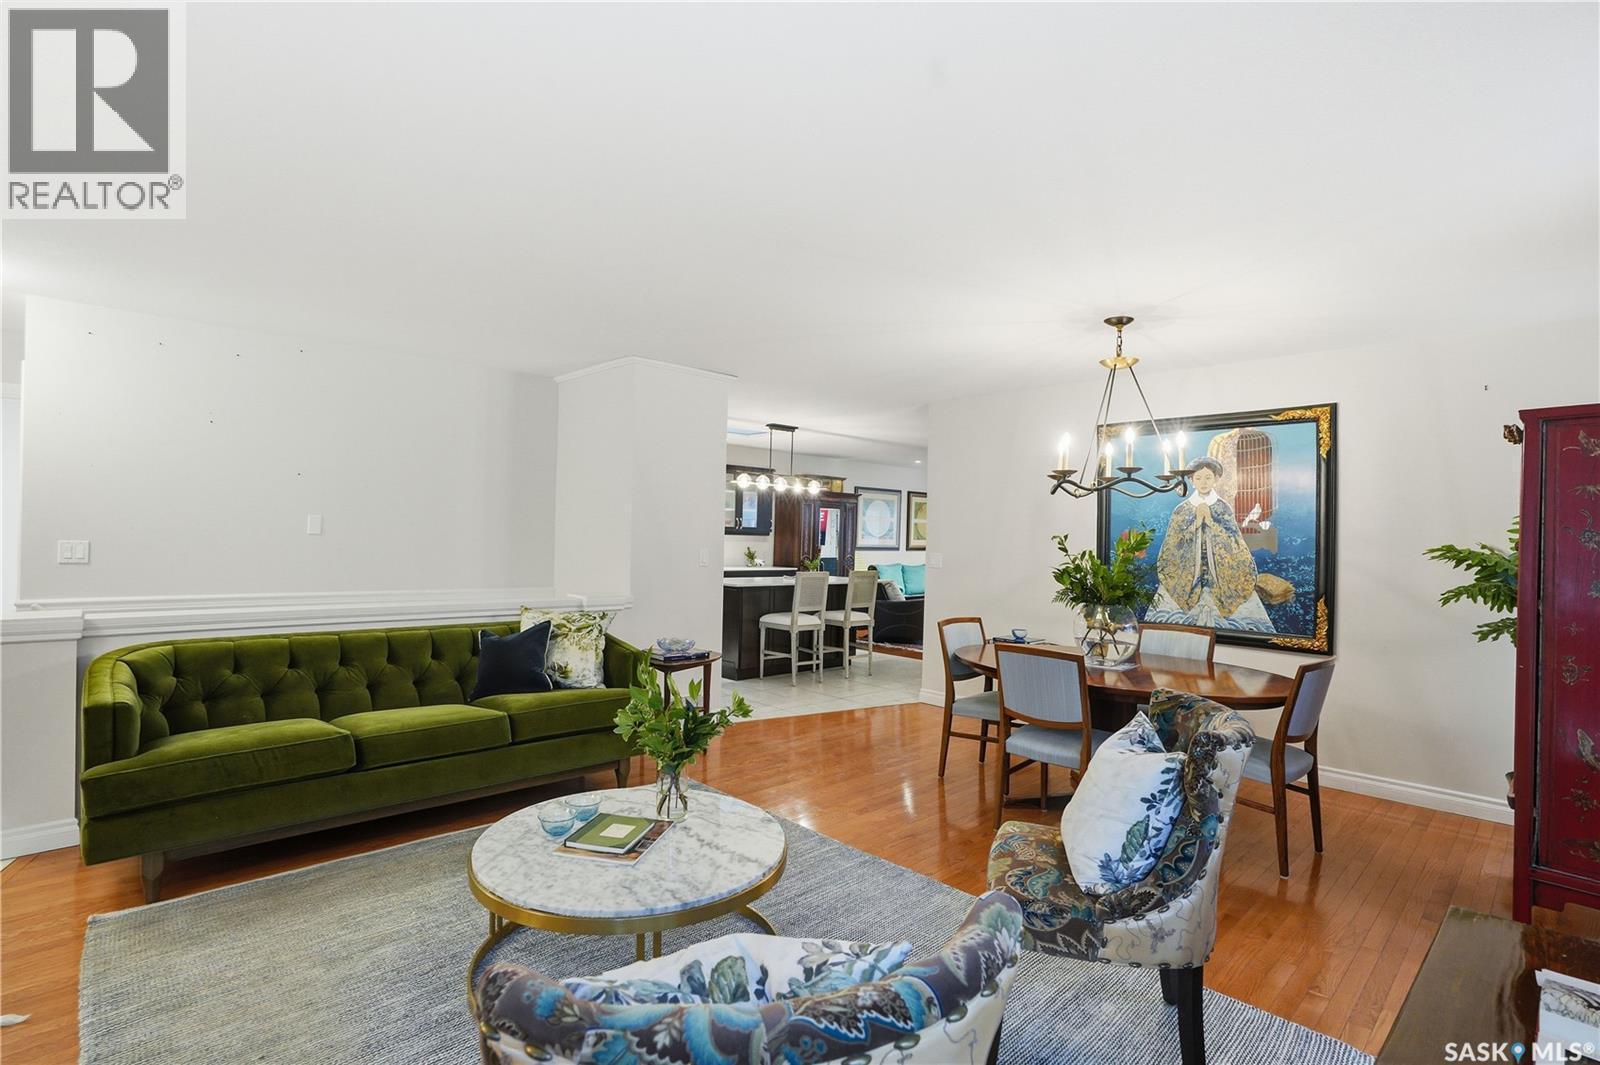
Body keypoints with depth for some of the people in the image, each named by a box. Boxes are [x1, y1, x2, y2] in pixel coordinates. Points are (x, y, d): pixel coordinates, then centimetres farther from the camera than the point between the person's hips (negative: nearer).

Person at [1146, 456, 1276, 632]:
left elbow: (1232, 541, -3)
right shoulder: (1181, 509, 1)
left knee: (1217, 613, -7)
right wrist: (1197, 520, -12)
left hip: (1220, 572, 0)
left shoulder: (1224, 508, 3)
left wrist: (1210, 520, -13)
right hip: (1187, 573, 0)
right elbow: (1174, 544, -4)